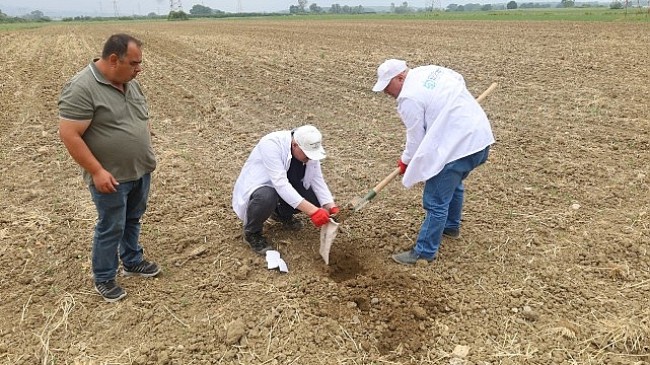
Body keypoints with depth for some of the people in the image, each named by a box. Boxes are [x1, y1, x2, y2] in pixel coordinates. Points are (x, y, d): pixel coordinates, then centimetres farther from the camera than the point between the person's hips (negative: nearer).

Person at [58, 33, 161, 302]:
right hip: (112, 177, -7)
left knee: (132, 220, 20)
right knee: (111, 228, 5)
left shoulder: (130, 83, 4)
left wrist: (146, 153, 14)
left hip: (141, 171, 7)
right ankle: (103, 279, 22)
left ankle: (132, 262, 37)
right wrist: (97, 171, -22)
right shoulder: (81, 89, -21)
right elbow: (69, 135, -22)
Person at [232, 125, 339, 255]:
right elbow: (281, 185, -41)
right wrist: (312, 211, -45)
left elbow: (317, 180, -9)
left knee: (315, 200, -13)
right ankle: (252, 232, -8)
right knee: (266, 198, -39)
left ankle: (281, 213, 15)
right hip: (256, 185, -6)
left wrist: (332, 208, -24)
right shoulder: (271, 144, -34)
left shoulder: (309, 150, -14)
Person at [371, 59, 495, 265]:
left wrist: (406, 161, 9)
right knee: (453, 183, 30)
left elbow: (416, 138, -8)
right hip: (479, 134, 10)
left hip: (459, 145, -10)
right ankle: (451, 227, 48)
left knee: (436, 201, -2)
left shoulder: (409, 98, -15)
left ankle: (425, 252, 7)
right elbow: (459, 80, 23)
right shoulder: (430, 70, 10)